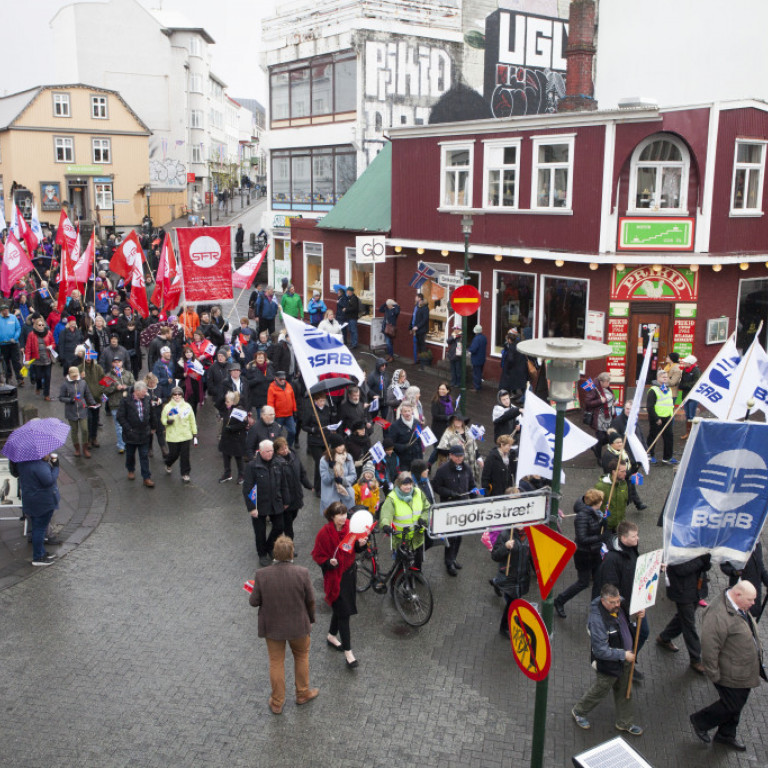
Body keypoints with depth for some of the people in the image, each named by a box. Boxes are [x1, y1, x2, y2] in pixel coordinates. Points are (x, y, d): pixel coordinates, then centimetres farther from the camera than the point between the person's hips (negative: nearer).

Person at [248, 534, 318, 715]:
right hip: (298, 625, 0)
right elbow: (310, 600, -10)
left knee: (276, 663, 18)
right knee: (301, 656, 25)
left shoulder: (262, 575, -20)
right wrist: (310, 619, 8)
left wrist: (252, 595, 12)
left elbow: (254, 602, -11)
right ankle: (303, 694, 40)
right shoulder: (302, 573, -20)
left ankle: (277, 703, 32)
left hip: (272, 626, 0)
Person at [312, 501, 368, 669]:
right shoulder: (324, 533, -21)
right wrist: (329, 562, -30)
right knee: (343, 612, -4)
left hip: (349, 572, 6)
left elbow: (355, 548, 8)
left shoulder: (349, 526, -6)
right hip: (334, 575, -6)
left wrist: (360, 543, -14)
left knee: (341, 609, 21)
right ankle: (348, 652, 4)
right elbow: (317, 556, -13)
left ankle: (331, 636, 44)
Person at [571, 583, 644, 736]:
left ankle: (625, 722, 44)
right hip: (608, 664, -7)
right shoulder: (597, 620, -36)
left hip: (624, 661, 7)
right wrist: (623, 655, -26)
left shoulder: (619, 606, -12)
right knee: (600, 691, 15)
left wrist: (638, 612, -8)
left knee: (624, 691, 22)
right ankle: (579, 712, 41)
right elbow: (601, 651, -32)